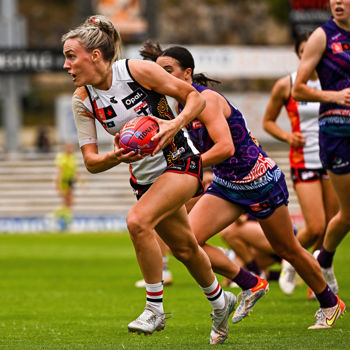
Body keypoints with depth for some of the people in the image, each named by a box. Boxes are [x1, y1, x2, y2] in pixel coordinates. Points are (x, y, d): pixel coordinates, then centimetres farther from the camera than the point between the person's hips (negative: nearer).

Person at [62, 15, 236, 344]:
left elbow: (195, 97, -11)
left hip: (180, 163, -6)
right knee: (184, 247, 19)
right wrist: (115, 156, -27)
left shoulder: (137, 70, -19)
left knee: (138, 221, -27)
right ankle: (219, 302, 45)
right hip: (144, 177, 6)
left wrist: (175, 124, -29)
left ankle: (155, 310, -13)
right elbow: (91, 162, -6)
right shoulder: (82, 100, -7)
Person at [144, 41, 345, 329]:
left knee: (288, 250, 9)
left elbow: (226, 147, -34)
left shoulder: (206, 99, -24)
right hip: (226, 184, 7)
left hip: (259, 179, -7)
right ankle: (250, 285, 2)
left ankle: (330, 303, 32)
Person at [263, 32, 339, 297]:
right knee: (315, 228, -13)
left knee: (330, 227, 4)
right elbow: (268, 121, 9)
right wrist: (287, 136, -9)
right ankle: (290, 261, 17)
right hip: (304, 162, -2)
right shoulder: (286, 86, -3)